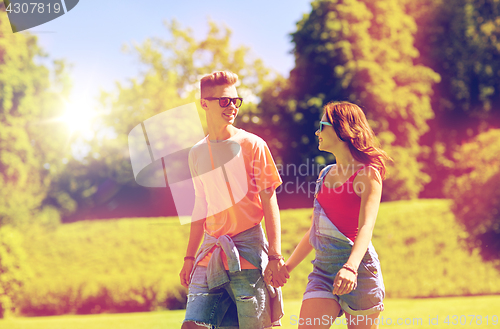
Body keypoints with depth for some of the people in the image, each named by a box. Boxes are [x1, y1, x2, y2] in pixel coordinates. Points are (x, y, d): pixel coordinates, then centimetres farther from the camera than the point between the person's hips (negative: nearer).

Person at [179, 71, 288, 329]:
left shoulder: (252, 145, -3)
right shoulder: (197, 153, 11)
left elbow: (269, 203, -4)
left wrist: (275, 256, -11)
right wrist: (189, 257, 19)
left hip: (248, 250, -4)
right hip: (211, 253, 4)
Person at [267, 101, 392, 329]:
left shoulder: (367, 173, -5)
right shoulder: (326, 174, 17)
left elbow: (366, 227, -19)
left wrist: (350, 267, -35)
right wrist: (287, 266, 20)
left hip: (357, 267, -6)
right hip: (323, 268, 6)